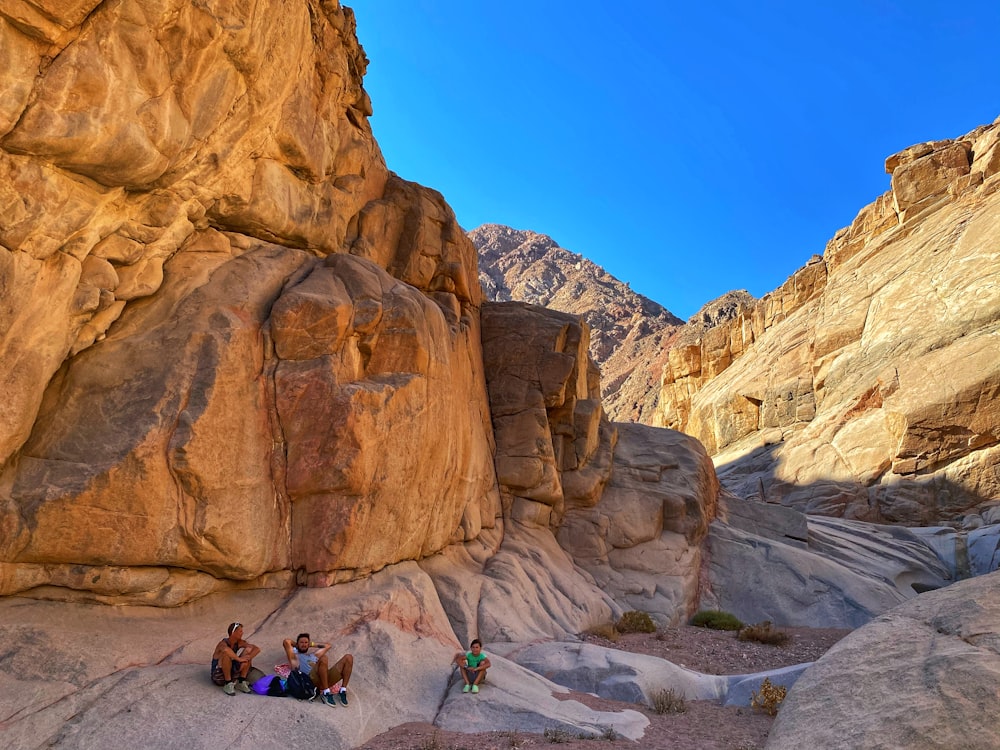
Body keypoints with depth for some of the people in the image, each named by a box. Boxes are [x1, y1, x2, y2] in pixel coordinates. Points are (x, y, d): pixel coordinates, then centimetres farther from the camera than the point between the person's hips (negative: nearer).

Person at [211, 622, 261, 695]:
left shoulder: (239, 642, -4)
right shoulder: (223, 643, -22)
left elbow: (257, 649, -11)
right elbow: (226, 650, -49)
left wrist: (247, 658, -27)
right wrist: (239, 659, -38)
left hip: (232, 673, 6)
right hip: (219, 676, -6)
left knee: (248, 650, -10)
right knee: (226, 654, -33)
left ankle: (241, 682, -8)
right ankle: (228, 685, -22)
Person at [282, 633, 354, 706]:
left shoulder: (314, 655, 39)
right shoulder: (295, 656, 21)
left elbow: (328, 645, 50)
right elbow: (286, 641, 8)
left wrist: (312, 644, 47)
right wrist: (294, 644, 28)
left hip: (327, 678, 6)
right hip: (311, 679, -6)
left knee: (348, 657, -12)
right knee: (323, 658, -37)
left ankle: (343, 691, -18)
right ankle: (326, 693, -30)